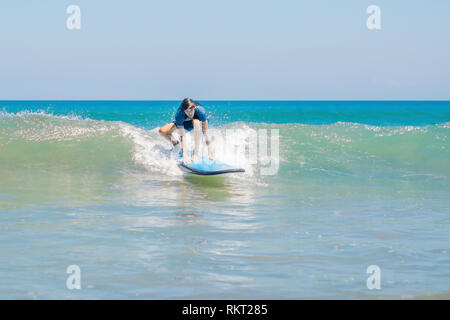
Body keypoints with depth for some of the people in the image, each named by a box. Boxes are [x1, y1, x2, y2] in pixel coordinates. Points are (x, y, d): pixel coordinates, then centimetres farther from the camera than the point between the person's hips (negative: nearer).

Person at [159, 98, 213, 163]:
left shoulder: (200, 111, -38)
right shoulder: (179, 114, -35)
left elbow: (205, 133, -34)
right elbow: (182, 135, -37)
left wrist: (210, 152, -36)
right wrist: (185, 155, -43)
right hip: (185, 123, 2)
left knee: (196, 122, -40)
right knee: (162, 131, -17)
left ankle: (196, 153, -29)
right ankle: (176, 144, 12)